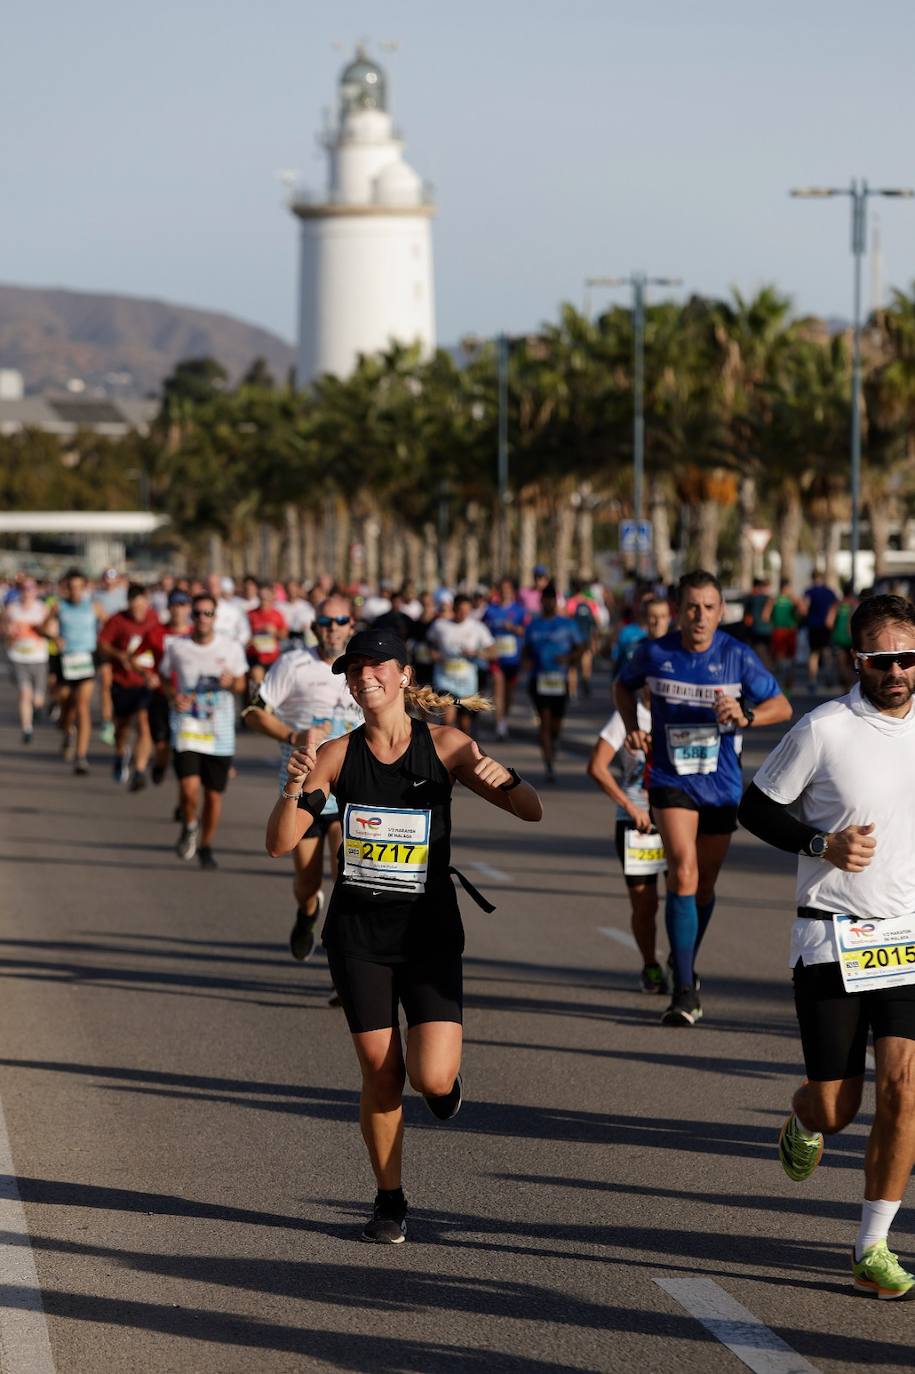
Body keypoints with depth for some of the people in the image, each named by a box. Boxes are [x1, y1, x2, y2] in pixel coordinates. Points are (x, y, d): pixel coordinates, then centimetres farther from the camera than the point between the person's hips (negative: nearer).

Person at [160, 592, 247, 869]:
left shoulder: (231, 648, -1)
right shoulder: (177, 647, -2)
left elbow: (241, 686, 10)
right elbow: (164, 679, 13)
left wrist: (231, 682, -14)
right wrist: (174, 696, -9)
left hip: (220, 732, 1)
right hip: (187, 727, -1)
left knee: (214, 794, 6)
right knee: (189, 788, -18)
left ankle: (206, 847, 27)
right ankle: (189, 827, 14)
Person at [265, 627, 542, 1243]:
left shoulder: (446, 746, -4)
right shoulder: (337, 755, -1)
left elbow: (532, 811, -6)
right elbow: (280, 844, -4)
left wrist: (501, 778, -27)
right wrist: (295, 790, -22)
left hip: (429, 931, -1)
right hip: (358, 933, 1)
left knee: (432, 1078, -13)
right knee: (380, 1074, 1)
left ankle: (445, 1075, 25)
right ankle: (390, 1200, 20)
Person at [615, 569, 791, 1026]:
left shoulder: (737, 656, -7)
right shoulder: (654, 653, -5)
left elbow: (782, 706, -3)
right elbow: (624, 685, 16)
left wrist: (744, 716, -22)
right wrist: (633, 727, -1)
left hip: (722, 783, 1)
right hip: (670, 779, -1)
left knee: (704, 883, 13)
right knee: (683, 869, -20)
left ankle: (684, 966, 40)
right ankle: (685, 990, -21)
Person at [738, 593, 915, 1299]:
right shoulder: (823, 730, -8)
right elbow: (758, 807, 0)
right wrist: (823, 844, -15)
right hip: (832, 939, -2)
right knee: (834, 1106, 0)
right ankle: (802, 1125, 40)